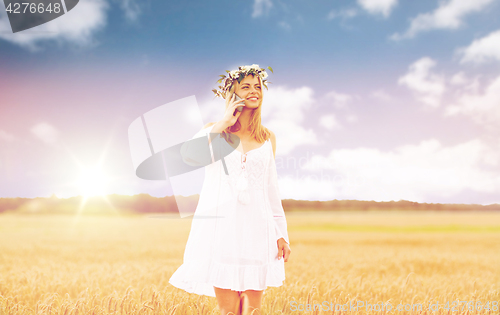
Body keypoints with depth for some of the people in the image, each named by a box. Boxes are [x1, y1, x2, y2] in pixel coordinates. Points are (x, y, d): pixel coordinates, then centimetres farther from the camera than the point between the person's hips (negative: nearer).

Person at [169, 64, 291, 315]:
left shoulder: (268, 138, 13)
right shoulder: (215, 132, 5)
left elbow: (272, 189, 15)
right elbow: (189, 155, -17)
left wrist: (282, 235, 10)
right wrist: (224, 122, -11)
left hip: (256, 229, 2)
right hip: (221, 228, -2)